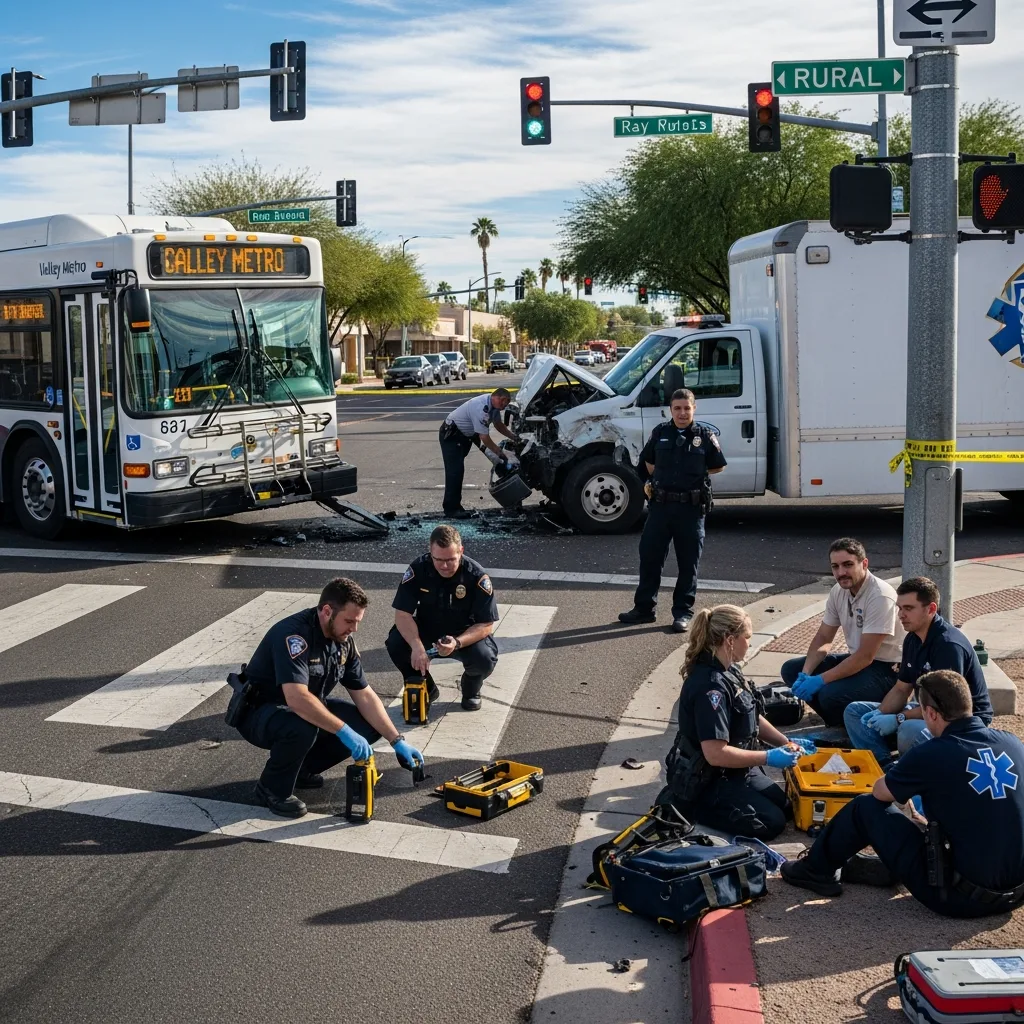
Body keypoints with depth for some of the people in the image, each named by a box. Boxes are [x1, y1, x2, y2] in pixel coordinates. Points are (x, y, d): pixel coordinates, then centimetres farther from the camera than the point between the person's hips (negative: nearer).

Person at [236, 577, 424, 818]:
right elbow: (297, 699, -42)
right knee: (302, 728, -39)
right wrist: (344, 732, -41)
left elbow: (364, 696, 0)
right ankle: (272, 788, -10)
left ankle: (303, 768, 10)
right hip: (259, 711, -8)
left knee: (369, 726, -8)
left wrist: (398, 742, -8)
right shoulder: (294, 634, -30)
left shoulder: (344, 640, -5)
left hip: (309, 709, 8)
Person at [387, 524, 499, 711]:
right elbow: (402, 613, -21)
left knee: (485, 659, -31)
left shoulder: (477, 576, -24)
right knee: (396, 643, -27)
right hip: (426, 632, 2)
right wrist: (417, 646, -39)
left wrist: (457, 643, -40)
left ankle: (471, 688, 8)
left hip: (466, 635, -2)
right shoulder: (418, 569, -20)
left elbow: (486, 625, -21)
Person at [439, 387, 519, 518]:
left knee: (458, 470, 13)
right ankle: (451, 509, -12)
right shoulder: (481, 408, -33)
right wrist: (500, 453, -22)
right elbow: (484, 437, -30)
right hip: (450, 435, -10)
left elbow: (499, 425, 14)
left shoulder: (493, 405, -4)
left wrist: (514, 437, 4)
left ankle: (455, 506, 19)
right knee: (455, 471, -14)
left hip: (463, 435, 10)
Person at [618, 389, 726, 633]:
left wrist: (694, 475, 7)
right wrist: (662, 479, 11)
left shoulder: (705, 435, -2)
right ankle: (644, 607, 18)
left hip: (691, 507, -2)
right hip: (660, 504, 2)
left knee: (688, 562, 4)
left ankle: (683, 612, 14)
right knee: (649, 556, 6)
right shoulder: (660, 432, 4)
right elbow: (649, 462, 20)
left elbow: (718, 467, 8)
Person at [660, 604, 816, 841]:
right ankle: (684, 804, -2)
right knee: (772, 823, -11)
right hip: (705, 782, -10)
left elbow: (752, 718, 15)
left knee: (786, 806, 15)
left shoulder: (729, 670, 1)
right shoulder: (710, 685, -30)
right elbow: (716, 753, -32)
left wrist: (786, 743, 5)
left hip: (734, 770, 10)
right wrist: (768, 758, -24)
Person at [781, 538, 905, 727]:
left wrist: (820, 680, -25)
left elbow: (866, 656, -26)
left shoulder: (880, 596, -25)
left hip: (887, 669, -9)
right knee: (791, 670, -1)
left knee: (831, 694, -32)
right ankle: (839, 724, 3)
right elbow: (823, 638, 7)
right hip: (858, 660, 9)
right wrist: (805, 674, -10)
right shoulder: (838, 591, 0)